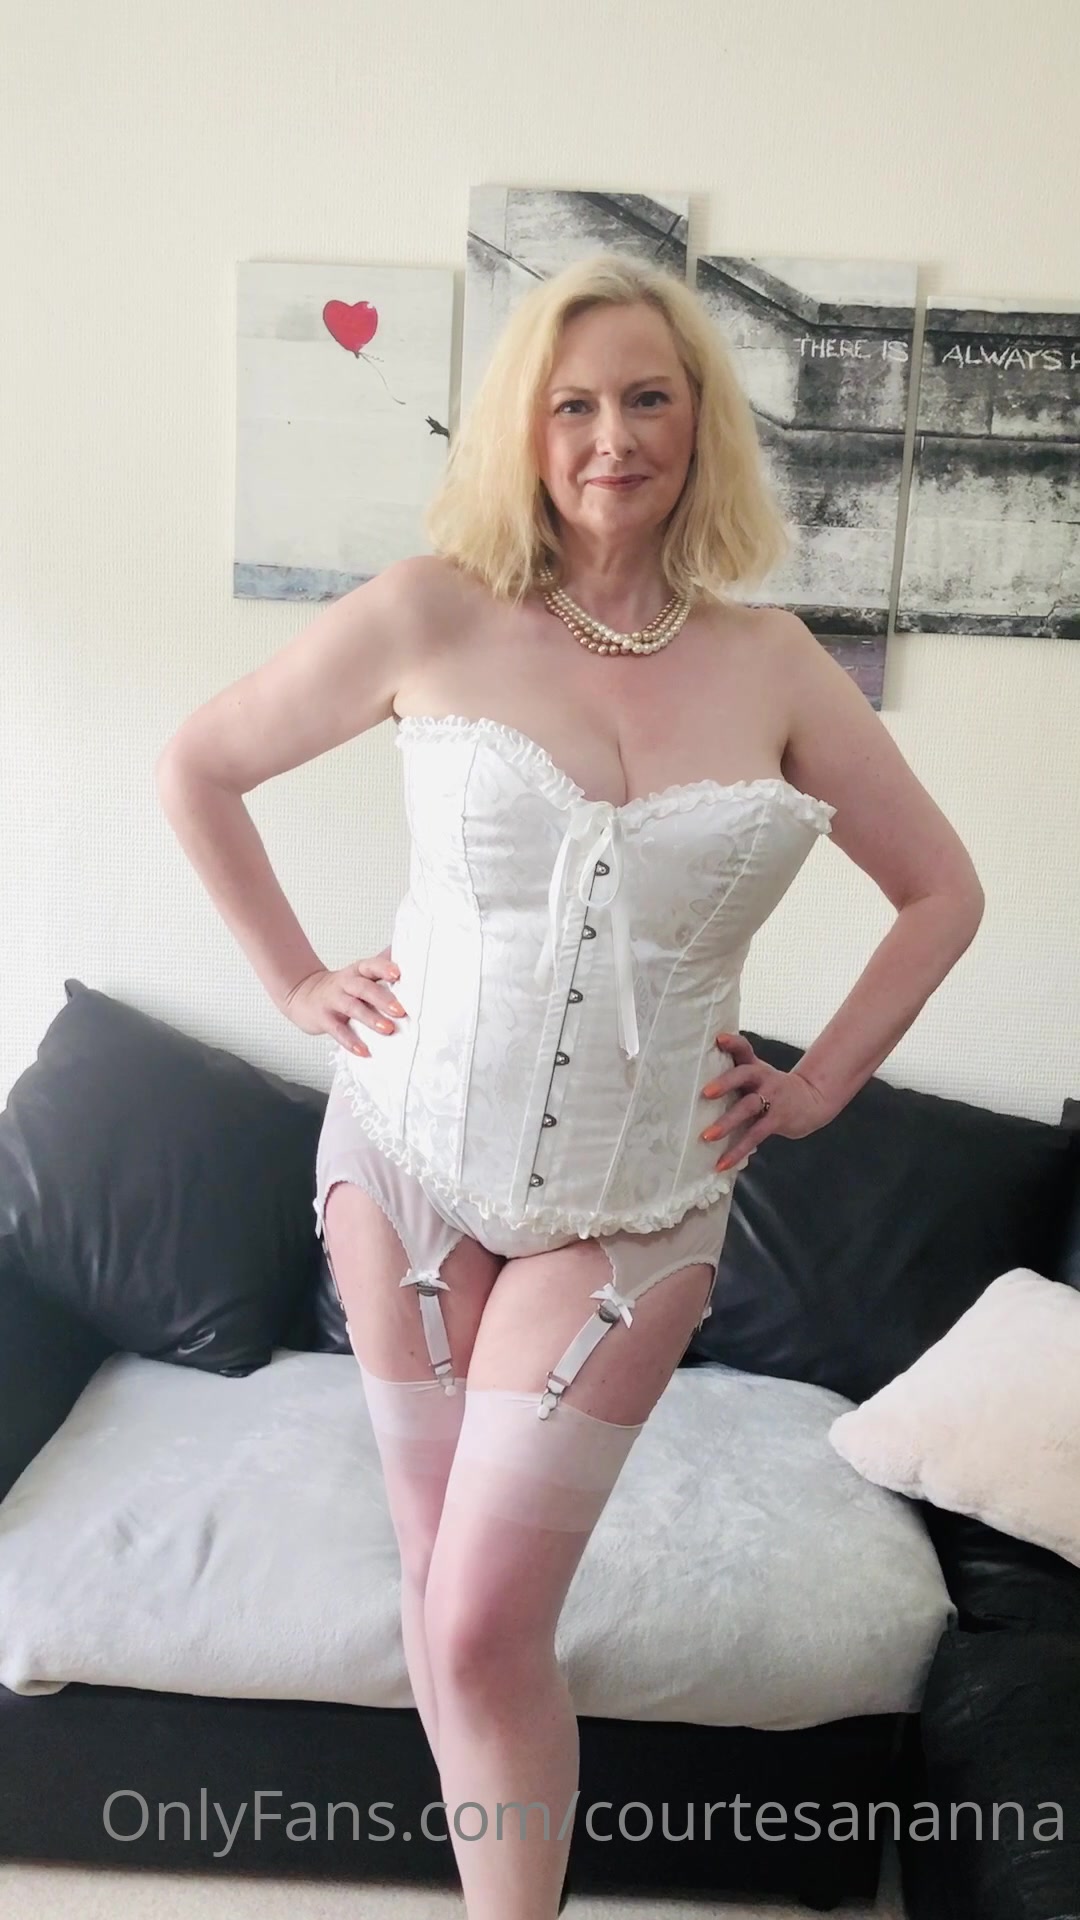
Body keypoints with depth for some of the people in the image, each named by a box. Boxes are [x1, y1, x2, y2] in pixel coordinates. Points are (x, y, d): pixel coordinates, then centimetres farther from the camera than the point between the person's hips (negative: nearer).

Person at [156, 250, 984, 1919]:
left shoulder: (773, 665, -2)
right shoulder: (432, 616, -5)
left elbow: (942, 894, 9)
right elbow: (199, 769, 7)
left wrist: (819, 1086, 3)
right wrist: (296, 981, 2)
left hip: (633, 1200, 0)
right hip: (410, 1155, 1)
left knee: (480, 1633, -2)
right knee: (445, 1607, 13)